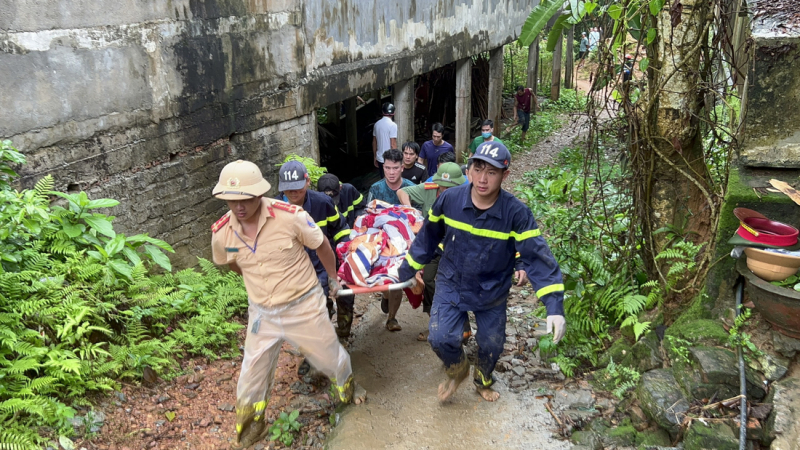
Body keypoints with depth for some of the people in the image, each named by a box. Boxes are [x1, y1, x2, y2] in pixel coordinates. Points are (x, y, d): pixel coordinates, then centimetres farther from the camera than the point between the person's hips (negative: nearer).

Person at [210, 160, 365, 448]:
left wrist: (332, 278, 8)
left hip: (304, 306, -2)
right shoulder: (221, 232, -13)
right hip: (262, 313, 3)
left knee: (330, 357, 19)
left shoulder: (290, 216, -25)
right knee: (251, 379, 13)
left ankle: (347, 389, 54)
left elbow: (321, 245, -7)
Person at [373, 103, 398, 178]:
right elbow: (393, 145, -16)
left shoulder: (377, 124, 6)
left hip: (380, 158, 6)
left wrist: (375, 157, 21)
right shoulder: (392, 125, -13)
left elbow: (374, 143, 12)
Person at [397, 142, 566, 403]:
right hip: (451, 285, 0)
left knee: (492, 346, 14)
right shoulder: (449, 200, -17)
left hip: (492, 293, 0)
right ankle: (457, 370, 24)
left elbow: (537, 255, -25)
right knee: (441, 338, -13)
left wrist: (554, 306, -33)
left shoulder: (516, 213, -23)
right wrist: (407, 270, 6)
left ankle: (483, 382, 50)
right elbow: (427, 238, -1)